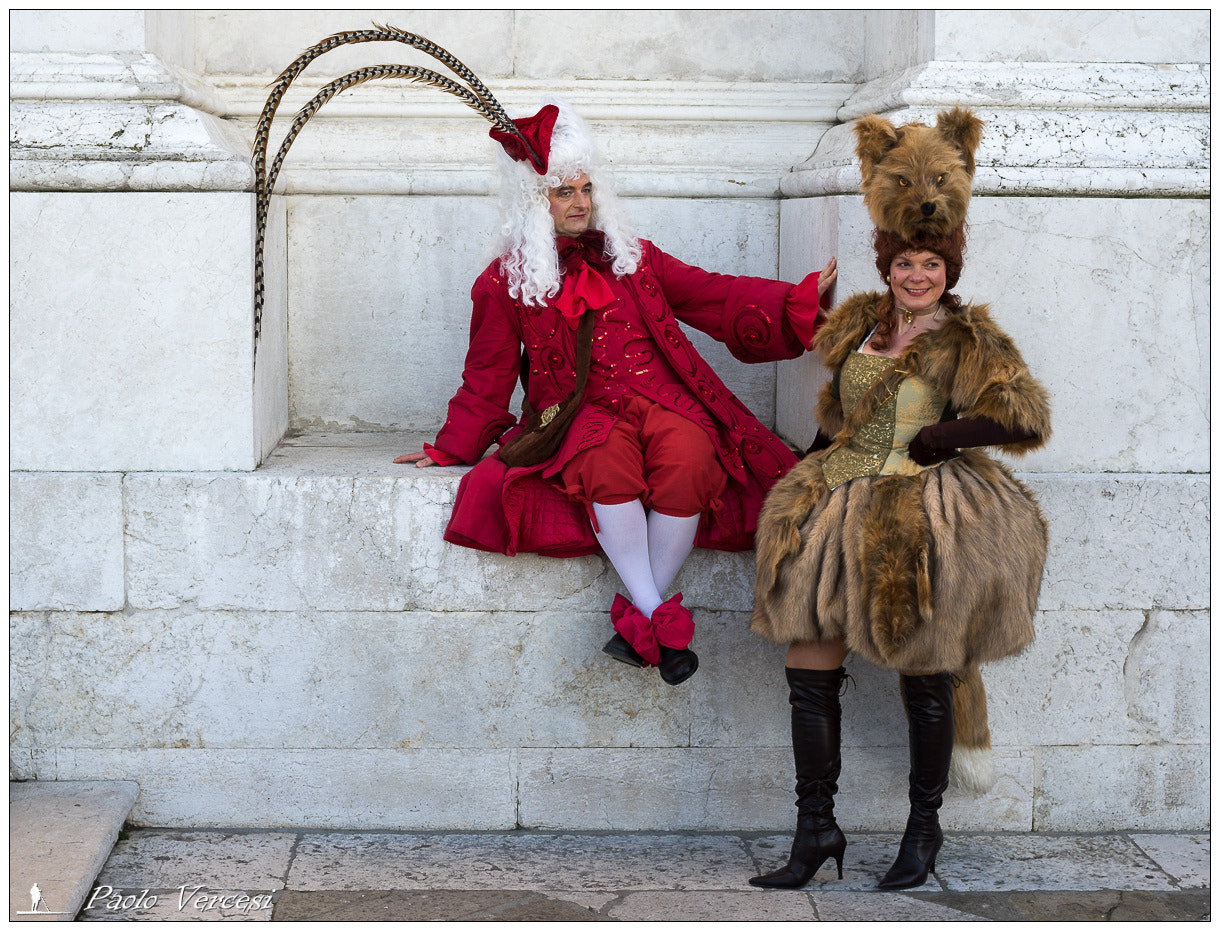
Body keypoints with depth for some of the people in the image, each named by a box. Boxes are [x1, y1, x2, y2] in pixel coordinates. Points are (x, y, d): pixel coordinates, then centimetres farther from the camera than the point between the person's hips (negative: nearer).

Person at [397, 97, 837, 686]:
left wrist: (802, 300, 5)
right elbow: (487, 382, 16)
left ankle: (638, 618, -26)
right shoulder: (504, 283, 12)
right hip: (579, 412, -2)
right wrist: (447, 450, 8)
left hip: (659, 397, 2)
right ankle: (659, 617, -36)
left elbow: (715, 296, 16)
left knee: (688, 462, -33)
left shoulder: (632, 259, 19)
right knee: (608, 465, -38)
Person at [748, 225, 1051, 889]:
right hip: (837, 510, 5)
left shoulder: (967, 341, -3)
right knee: (808, 675, 0)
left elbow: (1028, 420, -11)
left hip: (918, 520, -5)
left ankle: (924, 828, 21)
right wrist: (815, 466, 20)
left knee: (924, 681, 4)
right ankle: (815, 832, 9)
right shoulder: (859, 325, 14)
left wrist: (940, 437, -10)